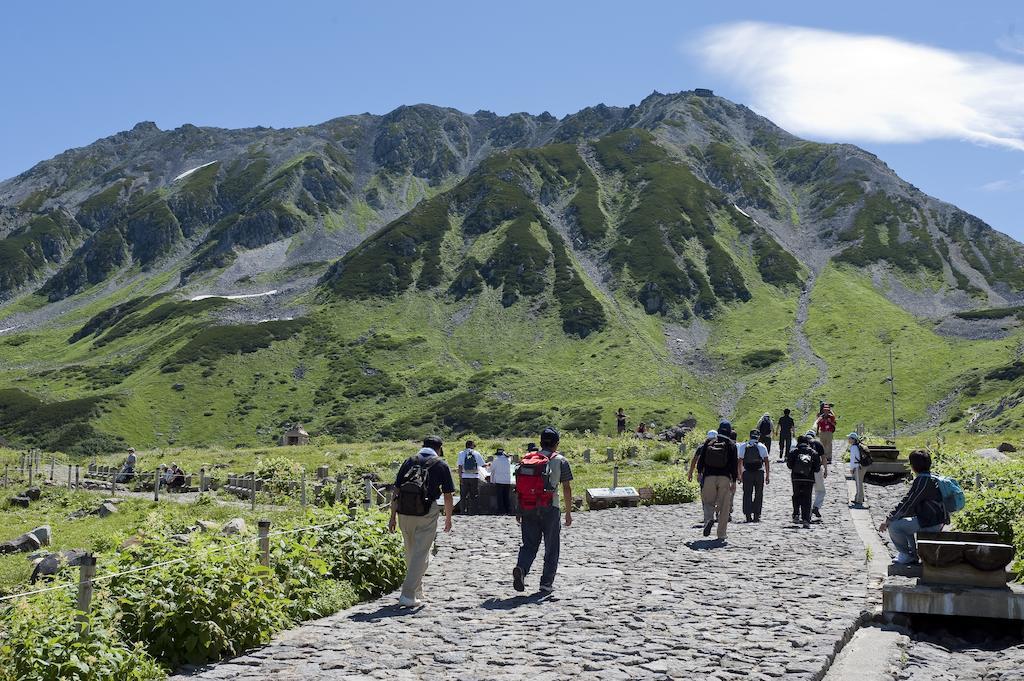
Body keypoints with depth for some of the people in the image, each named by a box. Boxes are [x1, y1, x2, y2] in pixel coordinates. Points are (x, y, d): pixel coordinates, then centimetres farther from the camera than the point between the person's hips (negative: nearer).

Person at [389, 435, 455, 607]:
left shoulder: (409, 461, 14)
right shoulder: (441, 465, 5)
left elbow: (395, 491, 9)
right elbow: (448, 496, 8)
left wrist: (393, 517, 12)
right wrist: (448, 519, 21)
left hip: (404, 512, 4)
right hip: (426, 514, -4)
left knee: (411, 554, 18)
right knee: (420, 555, 1)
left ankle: (417, 592, 31)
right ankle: (408, 595, -6)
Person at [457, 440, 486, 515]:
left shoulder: (461, 454, 1)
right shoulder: (477, 454, 1)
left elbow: (460, 467, -4)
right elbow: (483, 465, 4)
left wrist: (460, 478, -3)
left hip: (464, 477, 0)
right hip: (475, 477, 0)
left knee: (464, 496, 7)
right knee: (474, 496, 8)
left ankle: (464, 511, 6)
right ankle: (472, 511, 8)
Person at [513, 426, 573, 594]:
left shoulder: (526, 459, 9)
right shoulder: (560, 461, -1)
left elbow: (519, 487, 11)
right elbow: (566, 488, -2)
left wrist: (519, 511, 17)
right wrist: (568, 513, 5)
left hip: (527, 509, 3)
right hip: (549, 509, -3)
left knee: (529, 544, 10)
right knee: (551, 548, 10)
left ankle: (521, 568, -17)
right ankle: (546, 583, 12)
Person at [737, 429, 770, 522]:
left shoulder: (743, 446, 5)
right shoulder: (762, 447, 3)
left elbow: (740, 461, 6)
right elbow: (766, 462, 4)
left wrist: (740, 475, 11)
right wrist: (767, 476, 9)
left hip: (747, 473, 1)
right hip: (759, 473, 0)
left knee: (747, 494, 4)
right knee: (758, 495, 7)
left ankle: (748, 516, 1)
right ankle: (756, 515, 5)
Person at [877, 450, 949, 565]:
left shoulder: (922, 481, -20)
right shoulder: (930, 478, 11)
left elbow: (907, 504, -20)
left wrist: (888, 520, -13)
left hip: (930, 524, -10)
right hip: (936, 521, 10)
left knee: (893, 526, -11)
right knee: (903, 520, 28)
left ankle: (908, 556, 2)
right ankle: (913, 553, 28)